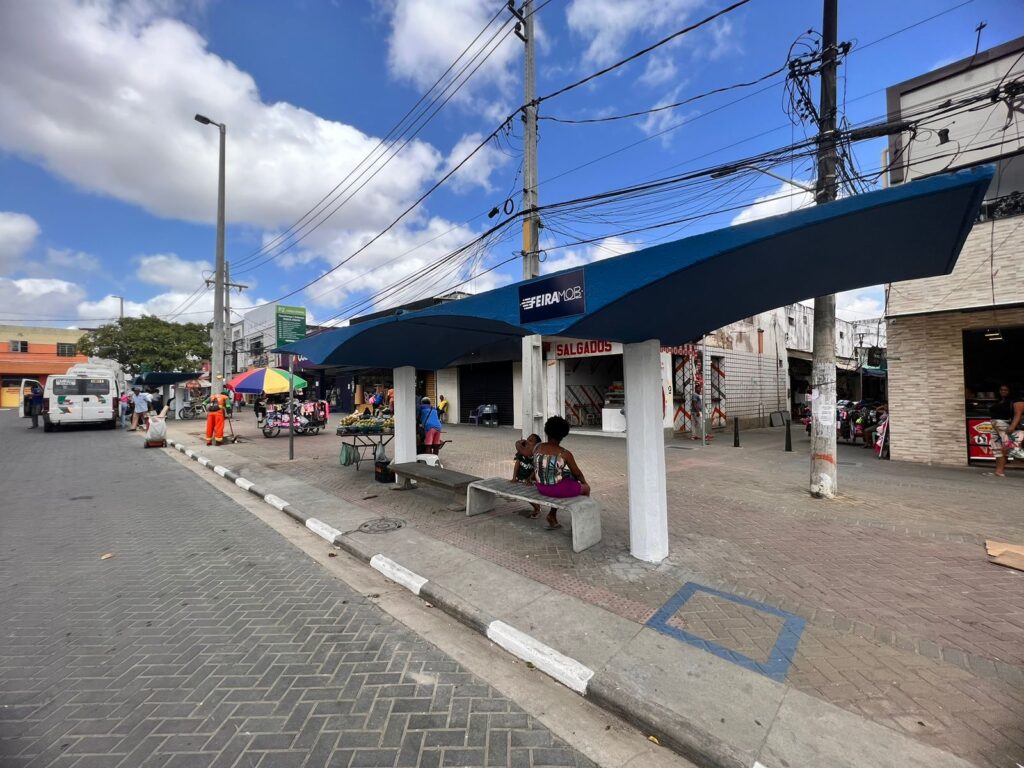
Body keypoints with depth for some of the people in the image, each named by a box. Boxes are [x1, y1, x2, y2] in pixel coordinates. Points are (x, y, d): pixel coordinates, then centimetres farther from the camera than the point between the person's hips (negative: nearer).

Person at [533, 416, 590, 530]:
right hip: (557, 489, -5)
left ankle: (552, 516, 31)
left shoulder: (537, 448, -6)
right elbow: (577, 473, -4)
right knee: (586, 488, 21)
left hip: (541, 488, 5)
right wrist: (584, 481, 16)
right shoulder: (564, 454, -18)